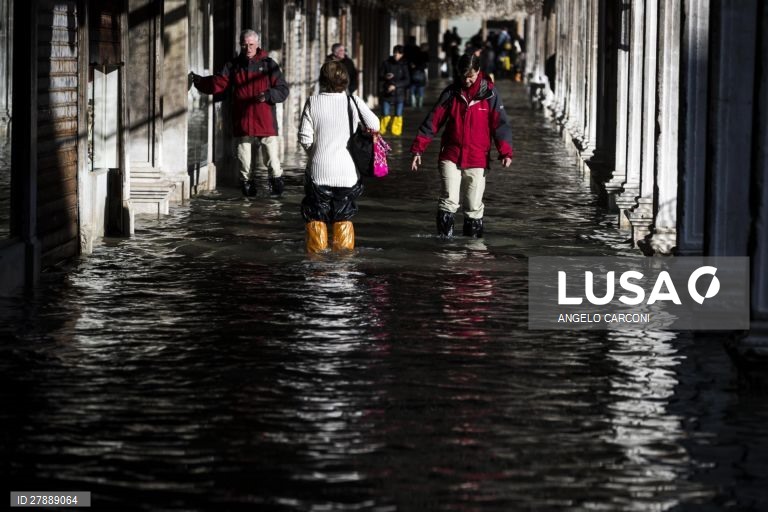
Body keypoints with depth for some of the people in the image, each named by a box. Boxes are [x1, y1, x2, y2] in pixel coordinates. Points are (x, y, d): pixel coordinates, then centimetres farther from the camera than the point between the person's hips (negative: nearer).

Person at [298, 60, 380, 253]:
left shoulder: (312, 102, -6)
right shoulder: (352, 102, -7)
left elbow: (304, 138, -5)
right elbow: (374, 125, -1)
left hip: (318, 171, -1)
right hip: (346, 171, 1)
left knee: (316, 216, 11)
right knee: (343, 216, 14)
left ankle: (317, 251, 10)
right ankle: (344, 250, 15)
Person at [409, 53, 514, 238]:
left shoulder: (489, 94, 0)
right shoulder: (451, 92, 2)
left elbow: (500, 124, -3)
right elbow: (432, 121, 3)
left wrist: (505, 152, -17)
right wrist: (417, 150, -2)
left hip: (477, 160, 0)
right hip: (450, 157, 0)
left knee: (474, 207, 5)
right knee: (449, 201, -13)